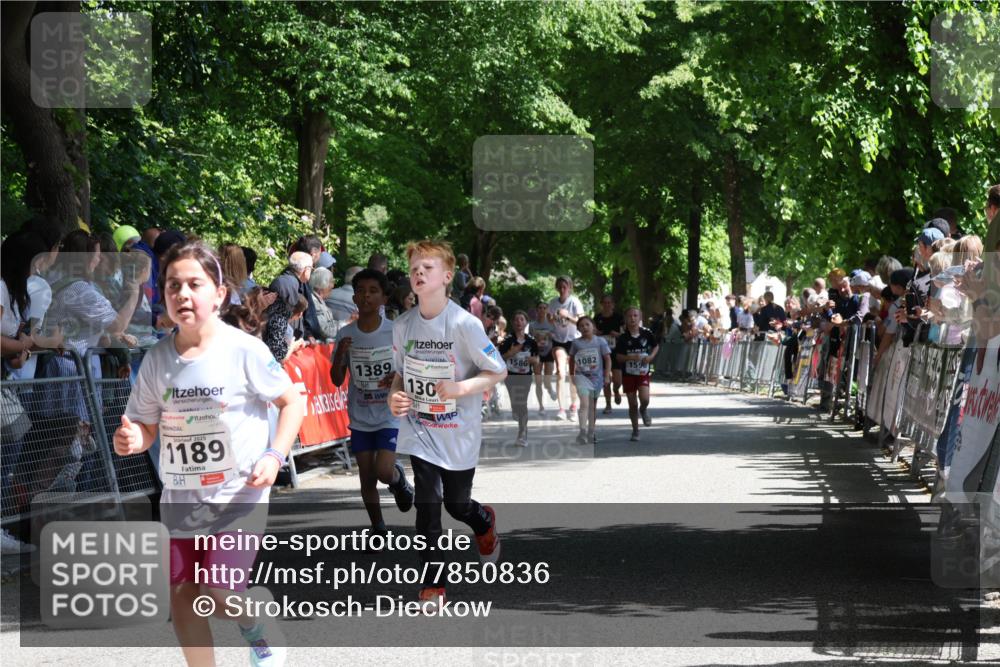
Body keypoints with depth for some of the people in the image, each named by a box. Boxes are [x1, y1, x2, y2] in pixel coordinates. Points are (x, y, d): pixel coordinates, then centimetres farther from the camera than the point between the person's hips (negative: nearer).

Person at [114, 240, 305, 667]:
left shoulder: (244, 351, -13)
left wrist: (274, 456, -15)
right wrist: (131, 440, -18)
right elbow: (146, 427, 5)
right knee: (181, 597, 6)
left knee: (217, 596, -10)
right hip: (180, 499, 4)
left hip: (238, 496, -4)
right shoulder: (156, 359, -2)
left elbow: (291, 402, -3)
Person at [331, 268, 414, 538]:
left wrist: (400, 377, -21)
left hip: (389, 415, -2)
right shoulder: (345, 335, -3)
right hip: (360, 417, 2)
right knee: (367, 478, 6)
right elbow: (337, 380, 0)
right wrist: (339, 356, -19)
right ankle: (379, 530, 23)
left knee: (384, 471, -16)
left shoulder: (396, 332, -8)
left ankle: (399, 480, 20)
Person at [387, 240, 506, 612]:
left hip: (459, 432, -2)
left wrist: (461, 388, -26)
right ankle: (431, 585, 6)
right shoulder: (403, 325, -3)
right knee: (427, 507, -6)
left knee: (457, 505, 12)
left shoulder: (465, 324, -17)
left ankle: (485, 522, 50)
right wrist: (395, 395, -9)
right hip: (420, 431, 2)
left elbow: (498, 372, -11)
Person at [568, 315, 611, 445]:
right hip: (581, 376, -1)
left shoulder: (600, 341, -3)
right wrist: (572, 375, 10)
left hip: (596, 376, 1)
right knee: (584, 402, -18)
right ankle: (583, 432, -23)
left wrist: (607, 375, -3)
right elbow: (572, 359, 11)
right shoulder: (576, 343, -1)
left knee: (592, 405, 13)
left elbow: (607, 359, 1)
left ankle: (591, 432, 25)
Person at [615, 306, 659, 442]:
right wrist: (630, 357, -25)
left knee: (644, 399, -19)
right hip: (628, 374, 0)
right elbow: (619, 357, -7)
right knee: (633, 404, 5)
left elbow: (656, 346, 12)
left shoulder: (646, 334, -4)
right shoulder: (623, 338, -7)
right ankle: (635, 431, 21)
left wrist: (651, 356, -7)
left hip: (643, 373, 0)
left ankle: (643, 410, 19)